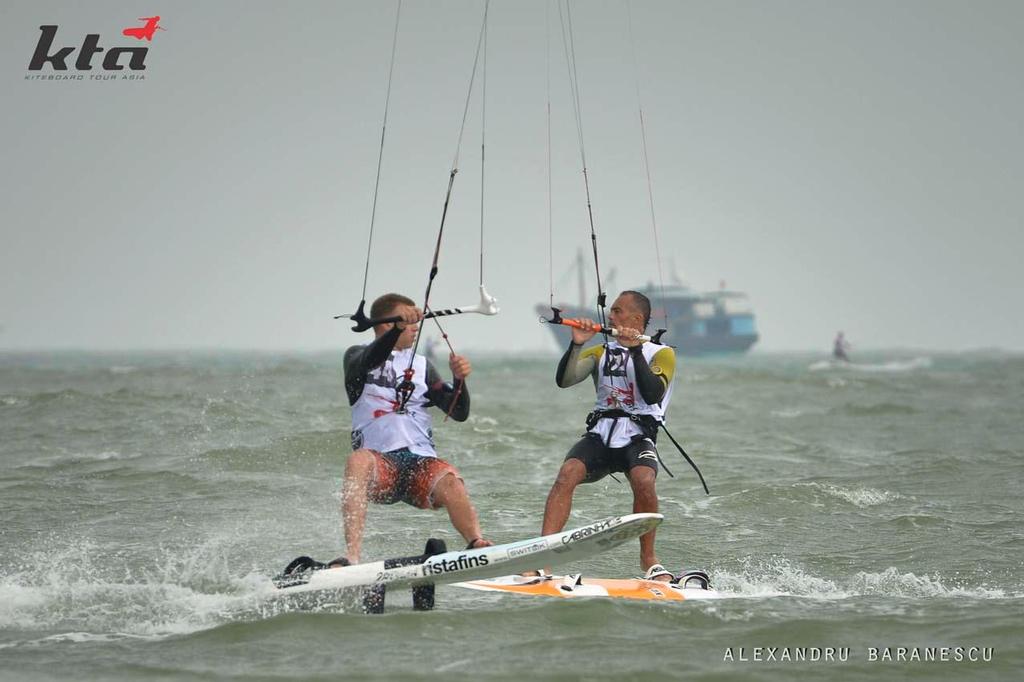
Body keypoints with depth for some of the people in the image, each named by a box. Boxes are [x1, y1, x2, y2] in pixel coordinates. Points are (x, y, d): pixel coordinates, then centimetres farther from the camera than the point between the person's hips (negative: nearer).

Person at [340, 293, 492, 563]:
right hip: (380, 461, -3)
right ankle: (352, 557, -46)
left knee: (450, 481, -30)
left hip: (422, 460, 3)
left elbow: (459, 413, 12)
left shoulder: (422, 365, 22)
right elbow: (369, 362, -14)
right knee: (358, 460, -36)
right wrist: (398, 328, -31)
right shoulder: (357, 356, 13)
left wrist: (459, 378, -9)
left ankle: (478, 544, -48)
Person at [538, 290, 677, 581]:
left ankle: (648, 559, -12)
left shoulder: (661, 353, 7)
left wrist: (636, 351, -17)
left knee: (643, 481, -33)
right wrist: (576, 344, -11)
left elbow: (653, 395, -12)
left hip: (638, 437, -3)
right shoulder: (600, 353, 19)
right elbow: (563, 380, 3)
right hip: (600, 436, 3)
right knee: (567, 474, -26)